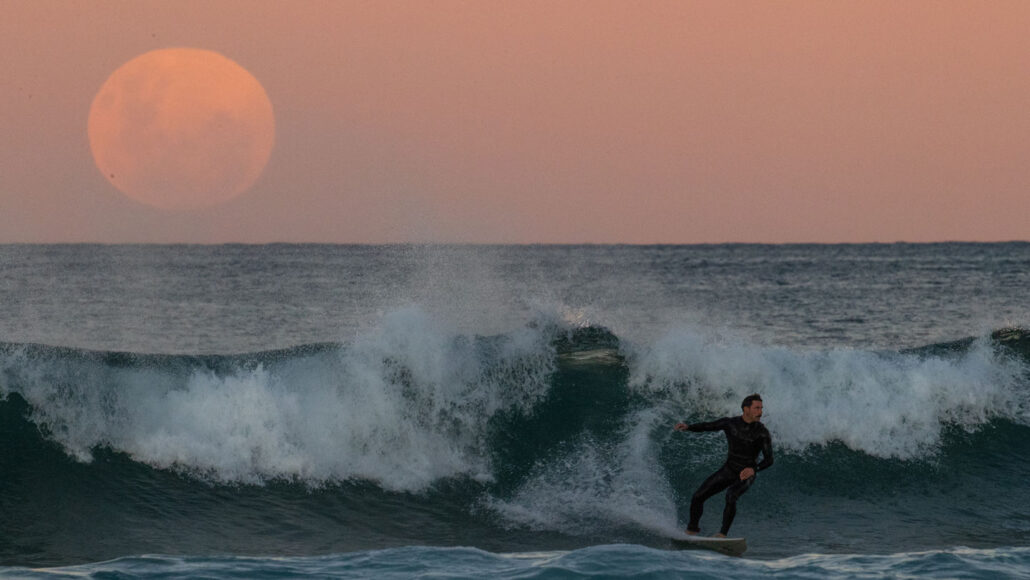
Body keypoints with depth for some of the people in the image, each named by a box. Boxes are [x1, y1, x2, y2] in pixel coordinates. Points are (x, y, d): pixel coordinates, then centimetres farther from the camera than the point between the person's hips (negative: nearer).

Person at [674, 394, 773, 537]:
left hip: (746, 475, -4)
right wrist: (687, 427, -16)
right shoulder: (730, 423, -7)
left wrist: (754, 469, -39)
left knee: (731, 496, -35)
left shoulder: (762, 433, -16)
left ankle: (723, 534, -28)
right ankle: (691, 531, 21)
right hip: (728, 470, 4)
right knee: (697, 497, -2)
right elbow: (706, 426, 3)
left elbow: (769, 460, -19)